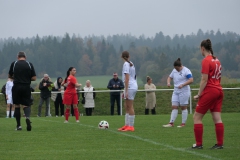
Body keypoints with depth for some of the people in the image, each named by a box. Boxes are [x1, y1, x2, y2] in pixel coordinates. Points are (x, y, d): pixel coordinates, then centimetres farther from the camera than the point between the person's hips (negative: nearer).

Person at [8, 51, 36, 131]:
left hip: (16, 86, 0)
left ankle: (18, 125, 7)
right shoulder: (29, 64, 2)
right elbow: (34, 78, 0)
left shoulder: (14, 64, 1)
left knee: (17, 106, 9)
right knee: (26, 105, 4)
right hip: (26, 87, 0)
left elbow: (9, 76, 12)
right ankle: (27, 117, -27)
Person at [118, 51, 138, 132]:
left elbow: (127, 78, -17)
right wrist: (125, 91, 26)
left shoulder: (126, 64, -11)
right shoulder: (131, 64, 15)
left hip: (130, 86, -9)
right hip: (133, 85, 9)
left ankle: (131, 126, -5)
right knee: (127, 106, 12)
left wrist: (126, 91, -18)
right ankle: (127, 125, 14)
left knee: (130, 107, -6)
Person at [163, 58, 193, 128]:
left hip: (184, 91, -7)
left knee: (183, 107, -1)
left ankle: (183, 123, 4)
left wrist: (182, 85, -28)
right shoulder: (174, 70, 10)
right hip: (176, 91, 7)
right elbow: (170, 77, 20)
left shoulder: (186, 71, -12)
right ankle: (171, 123, -1)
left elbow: (191, 80, -19)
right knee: (174, 107, 1)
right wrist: (168, 82, -3)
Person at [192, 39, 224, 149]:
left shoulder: (206, 61, -12)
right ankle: (220, 143, 2)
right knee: (217, 118, 5)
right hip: (219, 90, 8)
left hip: (209, 91, -8)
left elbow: (204, 80, -16)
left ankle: (199, 144, 0)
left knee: (197, 117, 1)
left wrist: (199, 94, -11)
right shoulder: (216, 60, 13)